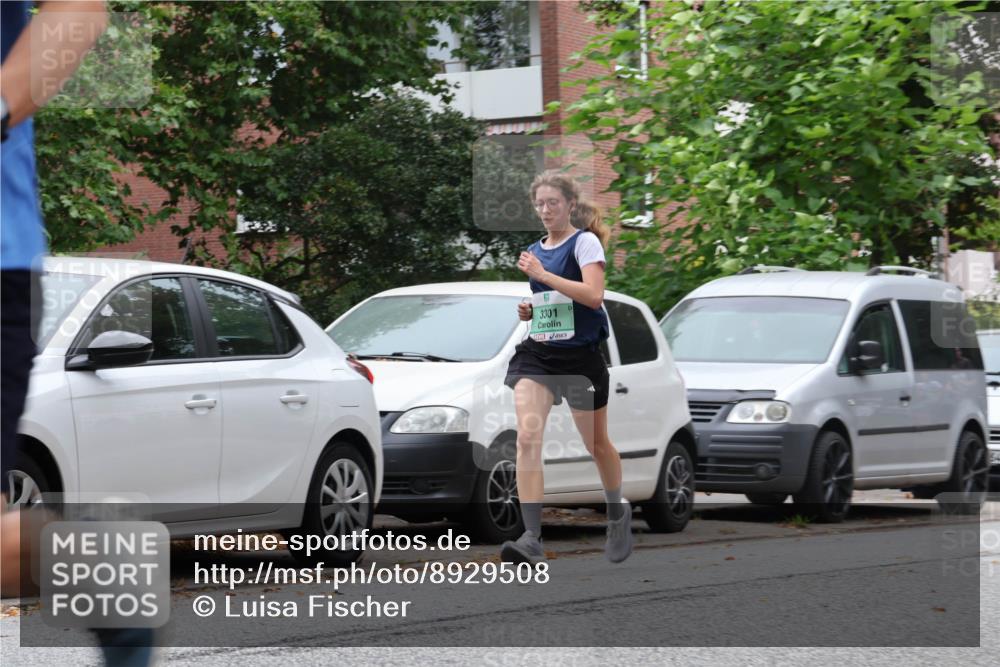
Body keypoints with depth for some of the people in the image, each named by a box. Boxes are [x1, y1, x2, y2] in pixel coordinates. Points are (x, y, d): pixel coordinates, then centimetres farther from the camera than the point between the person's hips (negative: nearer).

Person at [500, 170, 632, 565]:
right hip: (537, 354, 5)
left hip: (580, 355, -5)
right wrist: (529, 310, 8)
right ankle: (531, 538, -25)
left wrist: (542, 274, -21)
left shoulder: (585, 242, -5)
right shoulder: (535, 250, 15)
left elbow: (593, 295, -21)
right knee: (527, 436, -18)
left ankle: (618, 513, 40)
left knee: (596, 443, 11)